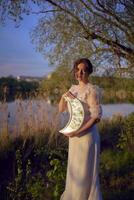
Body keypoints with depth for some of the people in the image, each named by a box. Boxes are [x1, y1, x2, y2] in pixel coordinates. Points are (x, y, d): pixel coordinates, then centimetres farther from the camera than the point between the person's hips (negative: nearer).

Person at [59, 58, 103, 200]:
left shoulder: (92, 90, -16)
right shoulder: (73, 88, 7)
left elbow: (97, 116, -21)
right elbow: (61, 109, 9)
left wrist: (77, 132, -22)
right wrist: (64, 96, -10)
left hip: (86, 135, -8)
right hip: (74, 134, 8)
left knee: (85, 171, 5)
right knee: (75, 168, 20)